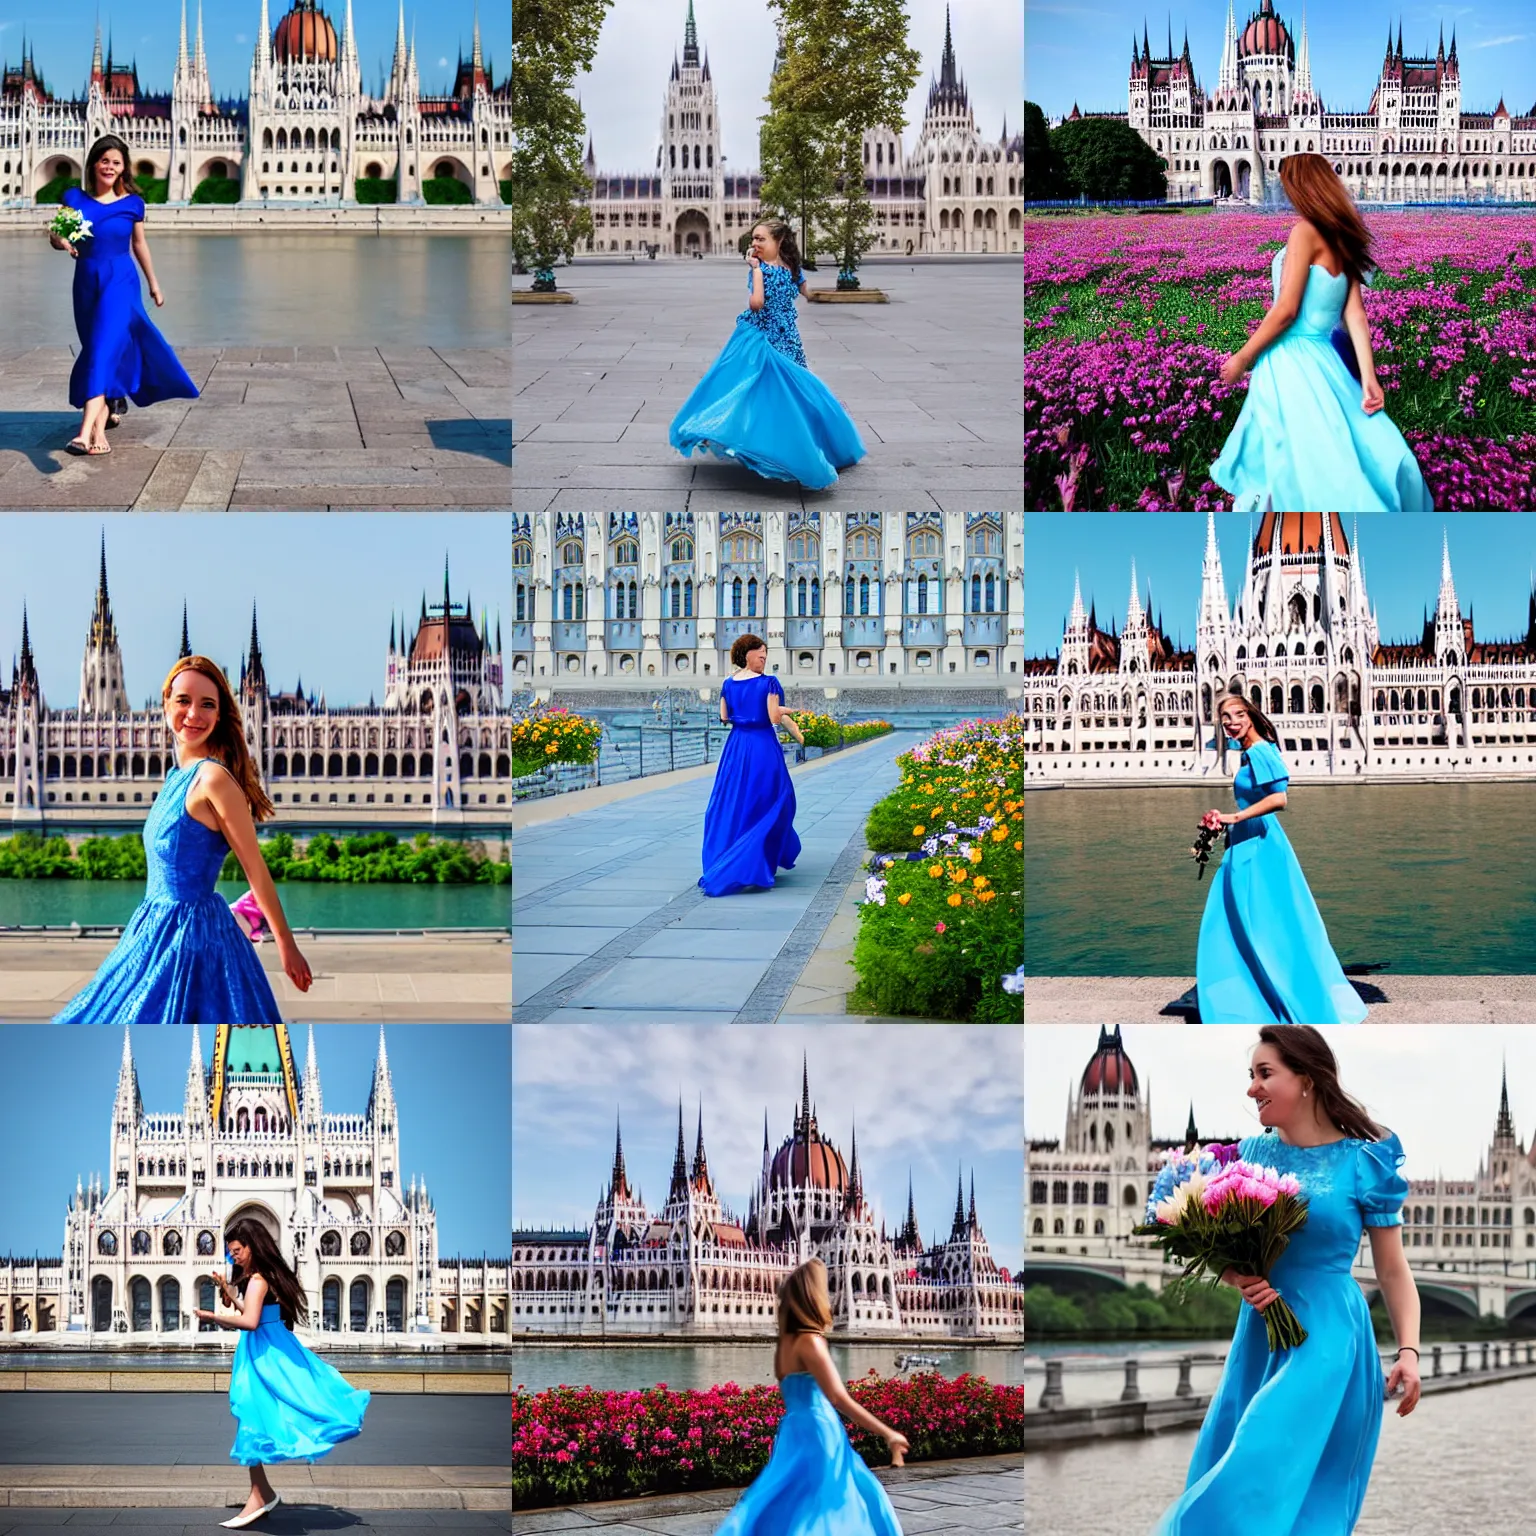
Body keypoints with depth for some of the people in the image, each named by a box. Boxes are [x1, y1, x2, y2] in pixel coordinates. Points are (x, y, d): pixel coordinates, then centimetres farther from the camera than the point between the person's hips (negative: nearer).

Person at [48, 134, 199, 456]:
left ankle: (87, 432, -29)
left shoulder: (132, 203, 0)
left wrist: (153, 283, 22)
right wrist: (62, 242, -18)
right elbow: (55, 236, 5)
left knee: (104, 349, -17)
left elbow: (139, 244, 13)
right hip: (86, 282, 3)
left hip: (120, 282, -3)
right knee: (97, 351, 13)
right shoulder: (74, 198, 2)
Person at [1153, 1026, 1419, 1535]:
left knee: (1272, 1474, -13)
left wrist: (1408, 1351, -14)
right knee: (1237, 1477, 8)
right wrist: (1238, 1279, -7)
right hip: (1258, 1335, 5)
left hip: (1327, 1336, -5)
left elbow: (1393, 1270, -3)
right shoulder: (1251, 1153, 5)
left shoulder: (1364, 1163, -7)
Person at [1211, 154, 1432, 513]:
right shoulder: (1342, 240, 11)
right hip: (1319, 359, 8)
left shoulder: (1306, 231, -12)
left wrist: (1242, 358, -7)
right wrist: (1368, 377, -3)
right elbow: (1355, 314, 3)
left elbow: (1286, 310, -16)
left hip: (1291, 363, -8)